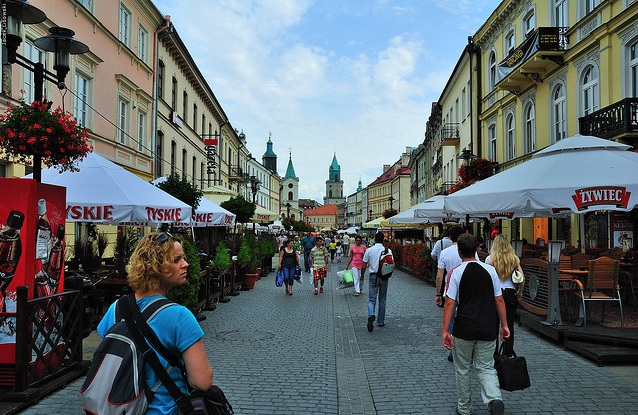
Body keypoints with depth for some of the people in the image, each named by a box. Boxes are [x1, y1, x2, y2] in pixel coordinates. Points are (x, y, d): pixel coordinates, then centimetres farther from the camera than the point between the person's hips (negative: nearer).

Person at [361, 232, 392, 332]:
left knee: (371, 299, 2)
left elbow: (363, 266, -1)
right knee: (382, 300, 13)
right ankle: (381, 321, 19)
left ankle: (371, 315, -26)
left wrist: (362, 275, 15)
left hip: (373, 276, -1)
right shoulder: (388, 251, -2)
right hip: (384, 277, 1)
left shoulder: (369, 250, -3)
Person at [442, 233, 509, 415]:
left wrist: (445, 330, -7)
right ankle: (494, 398, -13)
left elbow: (450, 303, -11)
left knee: (462, 369, 14)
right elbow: (499, 300, 4)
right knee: (486, 367, 13)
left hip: (464, 330, -2)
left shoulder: (456, 272, -7)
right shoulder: (490, 270, 2)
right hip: (487, 329, 3)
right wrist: (504, 325, 14)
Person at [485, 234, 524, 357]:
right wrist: (520, 292, 15)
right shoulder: (514, 258, 6)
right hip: (511, 293, 3)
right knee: (509, 325, 7)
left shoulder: (490, 259, -2)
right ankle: (508, 354, 10)